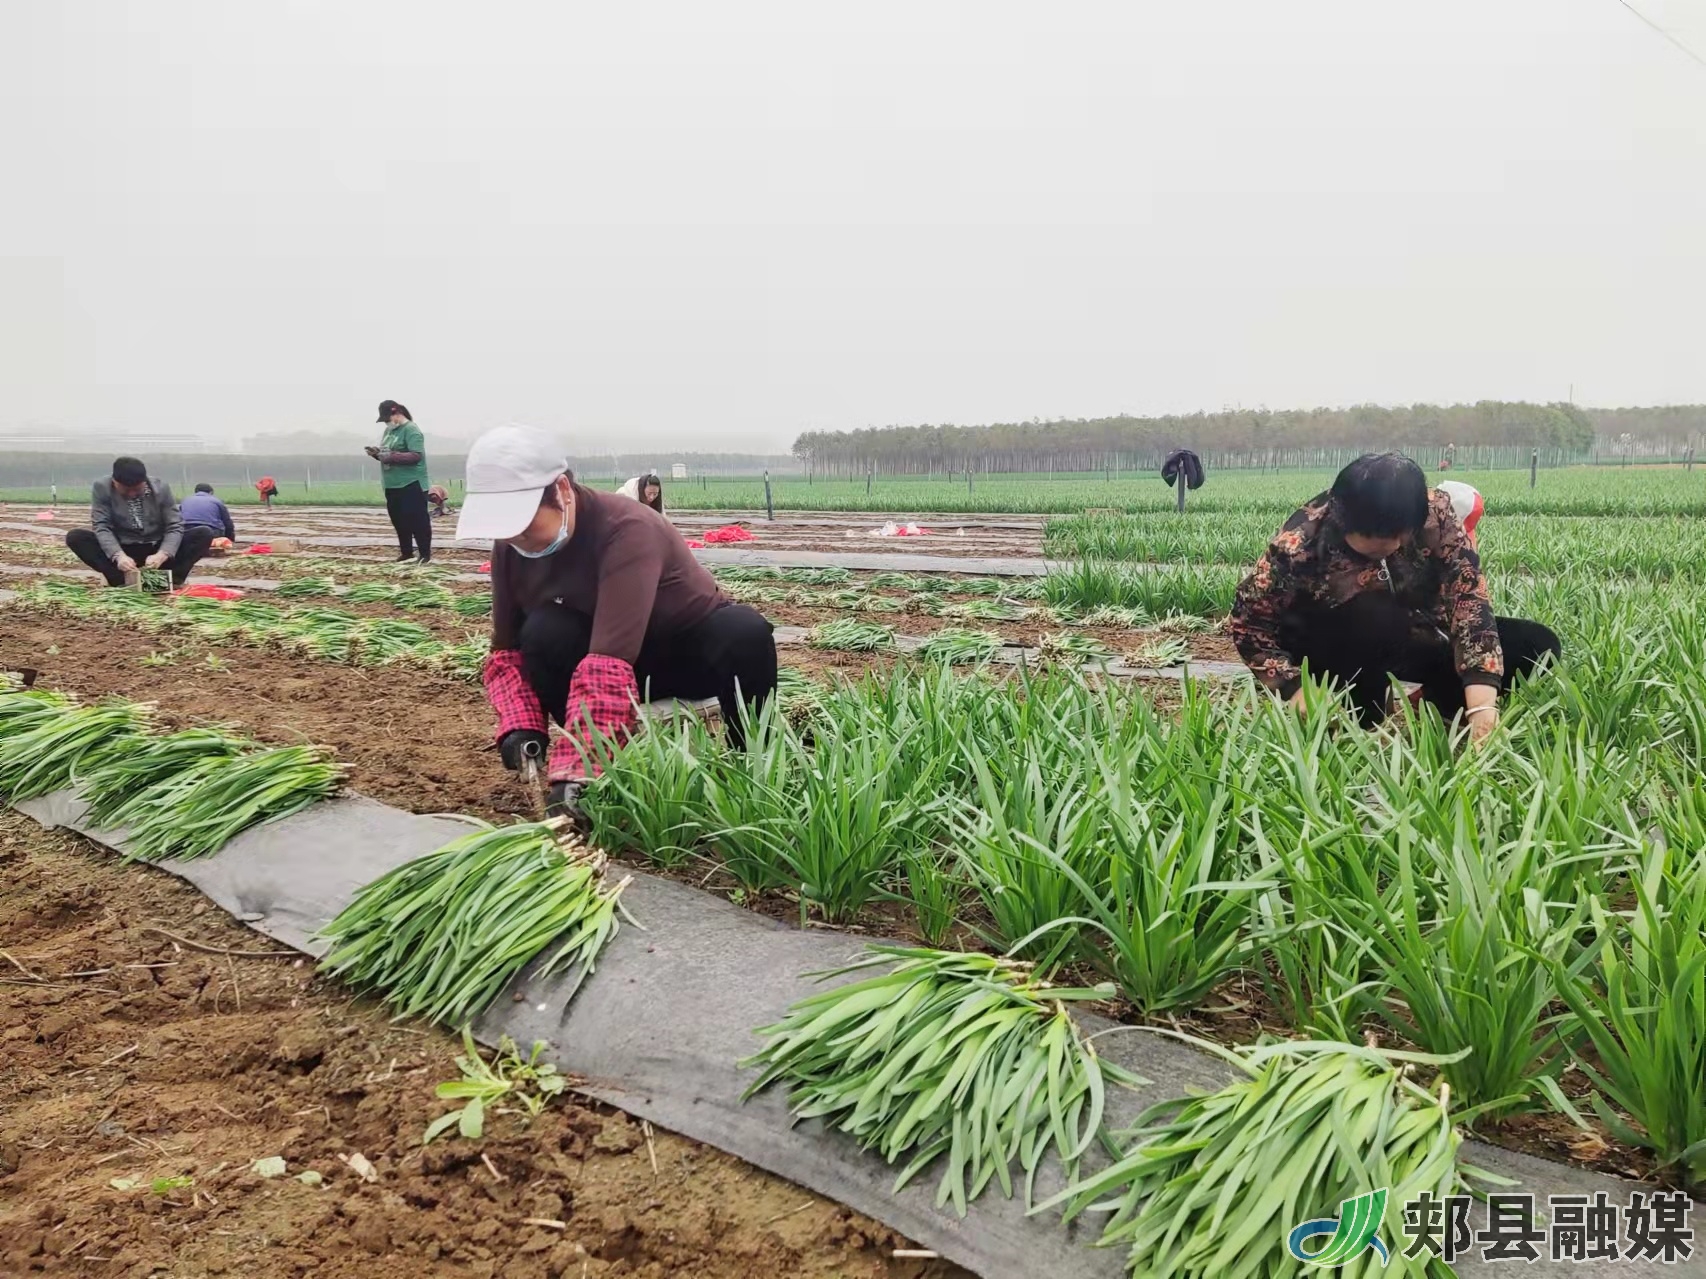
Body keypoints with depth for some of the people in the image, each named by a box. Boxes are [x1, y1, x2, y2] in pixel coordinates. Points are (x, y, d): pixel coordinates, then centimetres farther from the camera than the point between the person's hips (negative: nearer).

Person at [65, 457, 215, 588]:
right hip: (122, 550, 0)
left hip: (157, 550, 0)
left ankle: (169, 579, -31)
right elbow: (101, 527, -17)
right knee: (75, 537, -25)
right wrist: (118, 555, -37)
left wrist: (162, 555, -33)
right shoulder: (102, 488, -12)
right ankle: (121, 581, -33)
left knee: (204, 534, -22)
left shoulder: (161, 487, -11)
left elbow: (175, 526, -13)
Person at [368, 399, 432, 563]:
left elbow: (416, 455, -22)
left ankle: (426, 554, -1)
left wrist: (392, 456, -26)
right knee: (399, 520, 12)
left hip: (411, 485, -9)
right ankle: (406, 552, 21)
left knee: (417, 520, -6)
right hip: (392, 485, 9)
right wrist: (376, 452, 2)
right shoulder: (389, 430, 15)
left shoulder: (411, 430, -12)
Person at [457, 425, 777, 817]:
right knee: (543, 633, -27)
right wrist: (520, 725, -26)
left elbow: (610, 661, -43)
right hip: (627, 661, 4)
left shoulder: (627, 530, -34)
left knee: (746, 632, -37)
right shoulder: (511, 547, -13)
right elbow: (507, 650, -6)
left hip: (691, 651, -4)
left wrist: (574, 771, -50)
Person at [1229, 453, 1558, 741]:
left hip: (1413, 641, 4)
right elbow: (1248, 620, -21)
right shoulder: (1302, 543, -31)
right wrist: (1296, 688, -33)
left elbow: (1469, 598, -31)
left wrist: (1481, 706, -41)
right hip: (1336, 655, -3)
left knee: (1538, 644, -11)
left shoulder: (1436, 515, -25)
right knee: (1373, 616, -37)